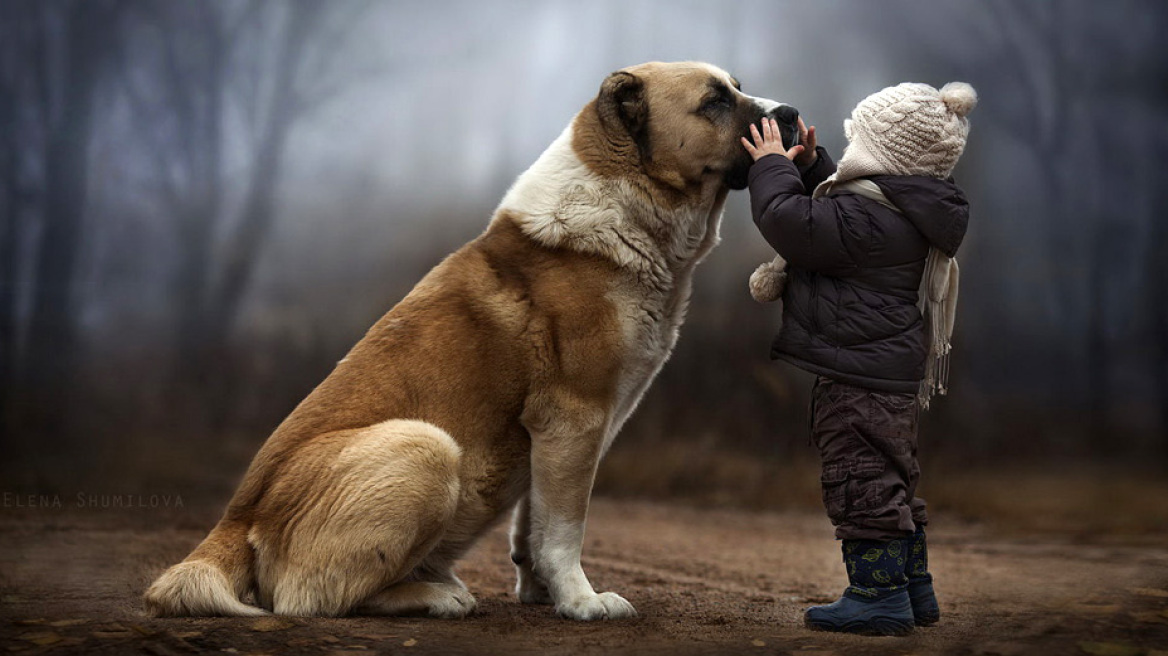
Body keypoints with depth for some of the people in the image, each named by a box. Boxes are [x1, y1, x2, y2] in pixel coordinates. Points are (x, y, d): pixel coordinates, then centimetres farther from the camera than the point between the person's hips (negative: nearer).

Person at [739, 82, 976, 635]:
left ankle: (879, 594, -2)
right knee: (892, 479, 18)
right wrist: (809, 166, 19)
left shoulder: (868, 216, -21)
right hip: (894, 372, 11)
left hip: (861, 374, -11)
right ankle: (913, 589, 26)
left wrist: (773, 167, -7)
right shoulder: (902, 211, 13)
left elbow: (792, 223, -22)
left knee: (861, 480, -5)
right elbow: (828, 216, 28)